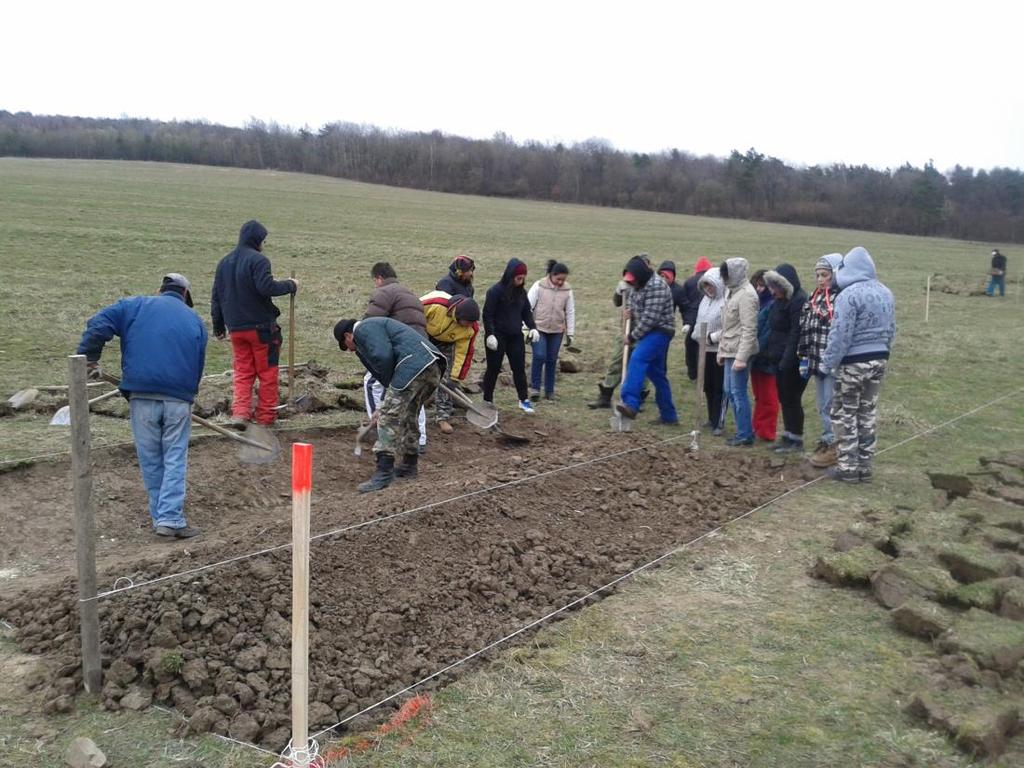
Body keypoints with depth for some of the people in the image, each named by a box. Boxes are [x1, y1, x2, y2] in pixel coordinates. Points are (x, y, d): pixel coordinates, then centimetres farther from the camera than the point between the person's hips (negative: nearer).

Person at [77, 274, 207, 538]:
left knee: (150, 459, 11)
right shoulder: (194, 320, 17)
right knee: (175, 459, 5)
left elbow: (98, 325, -1)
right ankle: (171, 519, -3)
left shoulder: (136, 306, 12)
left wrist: (89, 360, 5)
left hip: (142, 395, 0)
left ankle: (160, 517, 19)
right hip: (179, 397, 0)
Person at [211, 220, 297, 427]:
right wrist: (290, 285, -10)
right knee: (267, 372, 5)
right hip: (261, 325, -6)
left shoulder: (224, 262, 13)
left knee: (242, 371, 11)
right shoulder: (258, 260, -11)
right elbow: (266, 287, -25)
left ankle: (240, 411, -3)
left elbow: (216, 297, 17)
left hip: (235, 328, 6)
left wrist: (218, 326, 23)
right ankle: (266, 415, 10)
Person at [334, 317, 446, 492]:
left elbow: (383, 356, -13)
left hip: (413, 365, -10)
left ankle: (384, 472, -8)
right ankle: (409, 464, 33)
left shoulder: (363, 329, 3)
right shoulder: (374, 326, 34)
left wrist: (389, 384, 3)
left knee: (389, 418, -7)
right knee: (407, 416, 23)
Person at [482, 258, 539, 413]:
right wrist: (490, 334, -20)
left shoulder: (521, 292, 5)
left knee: (519, 368, 7)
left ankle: (524, 400, 15)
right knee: (493, 369, 5)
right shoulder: (495, 291, -14)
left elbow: (527, 312, 14)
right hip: (498, 336, -5)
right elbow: (487, 314, -14)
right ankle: (487, 401, 16)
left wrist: (533, 327, -1)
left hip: (516, 336, 5)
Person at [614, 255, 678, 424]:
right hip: (649, 333, 10)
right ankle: (668, 415, 21)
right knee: (656, 374, 13)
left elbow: (651, 317, -22)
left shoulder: (656, 286, -18)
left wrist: (633, 335, -15)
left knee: (637, 360, -28)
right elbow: (634, 307, 28)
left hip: (659, 331, -10)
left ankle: (630, 404, -41)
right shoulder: (639, 285, 13)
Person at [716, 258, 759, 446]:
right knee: (730, 392, 13)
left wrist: (741, 357, -23)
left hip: (739, 352, -10)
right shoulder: (731, 291, 14)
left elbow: (749, 330, -20)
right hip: (729, 351, 10)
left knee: (738, 392, -5)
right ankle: (743, 431, 22)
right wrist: (721, 350, 18)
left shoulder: (746, 295, -15)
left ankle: (745, 434, 4)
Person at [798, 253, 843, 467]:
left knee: (831, 405, -2)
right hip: (817, 361, 8)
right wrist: (803, 358, 14)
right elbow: (805, 329, 17)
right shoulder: (814, 298, 13)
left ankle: (834, 445, 7)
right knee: (822, 405, 15)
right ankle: (827, 440, 27)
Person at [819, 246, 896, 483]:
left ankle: (848, 467, 7)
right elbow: (891, 330, 12)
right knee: (867, 414, 14)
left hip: (853, 362, -7)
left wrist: (827, 364, -11)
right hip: (879, 359, 7)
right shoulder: (886, 293, 8)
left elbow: (840, 335, -19)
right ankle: (864, 466, 19)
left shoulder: (849, 294, -17)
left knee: (845, 415, 4)